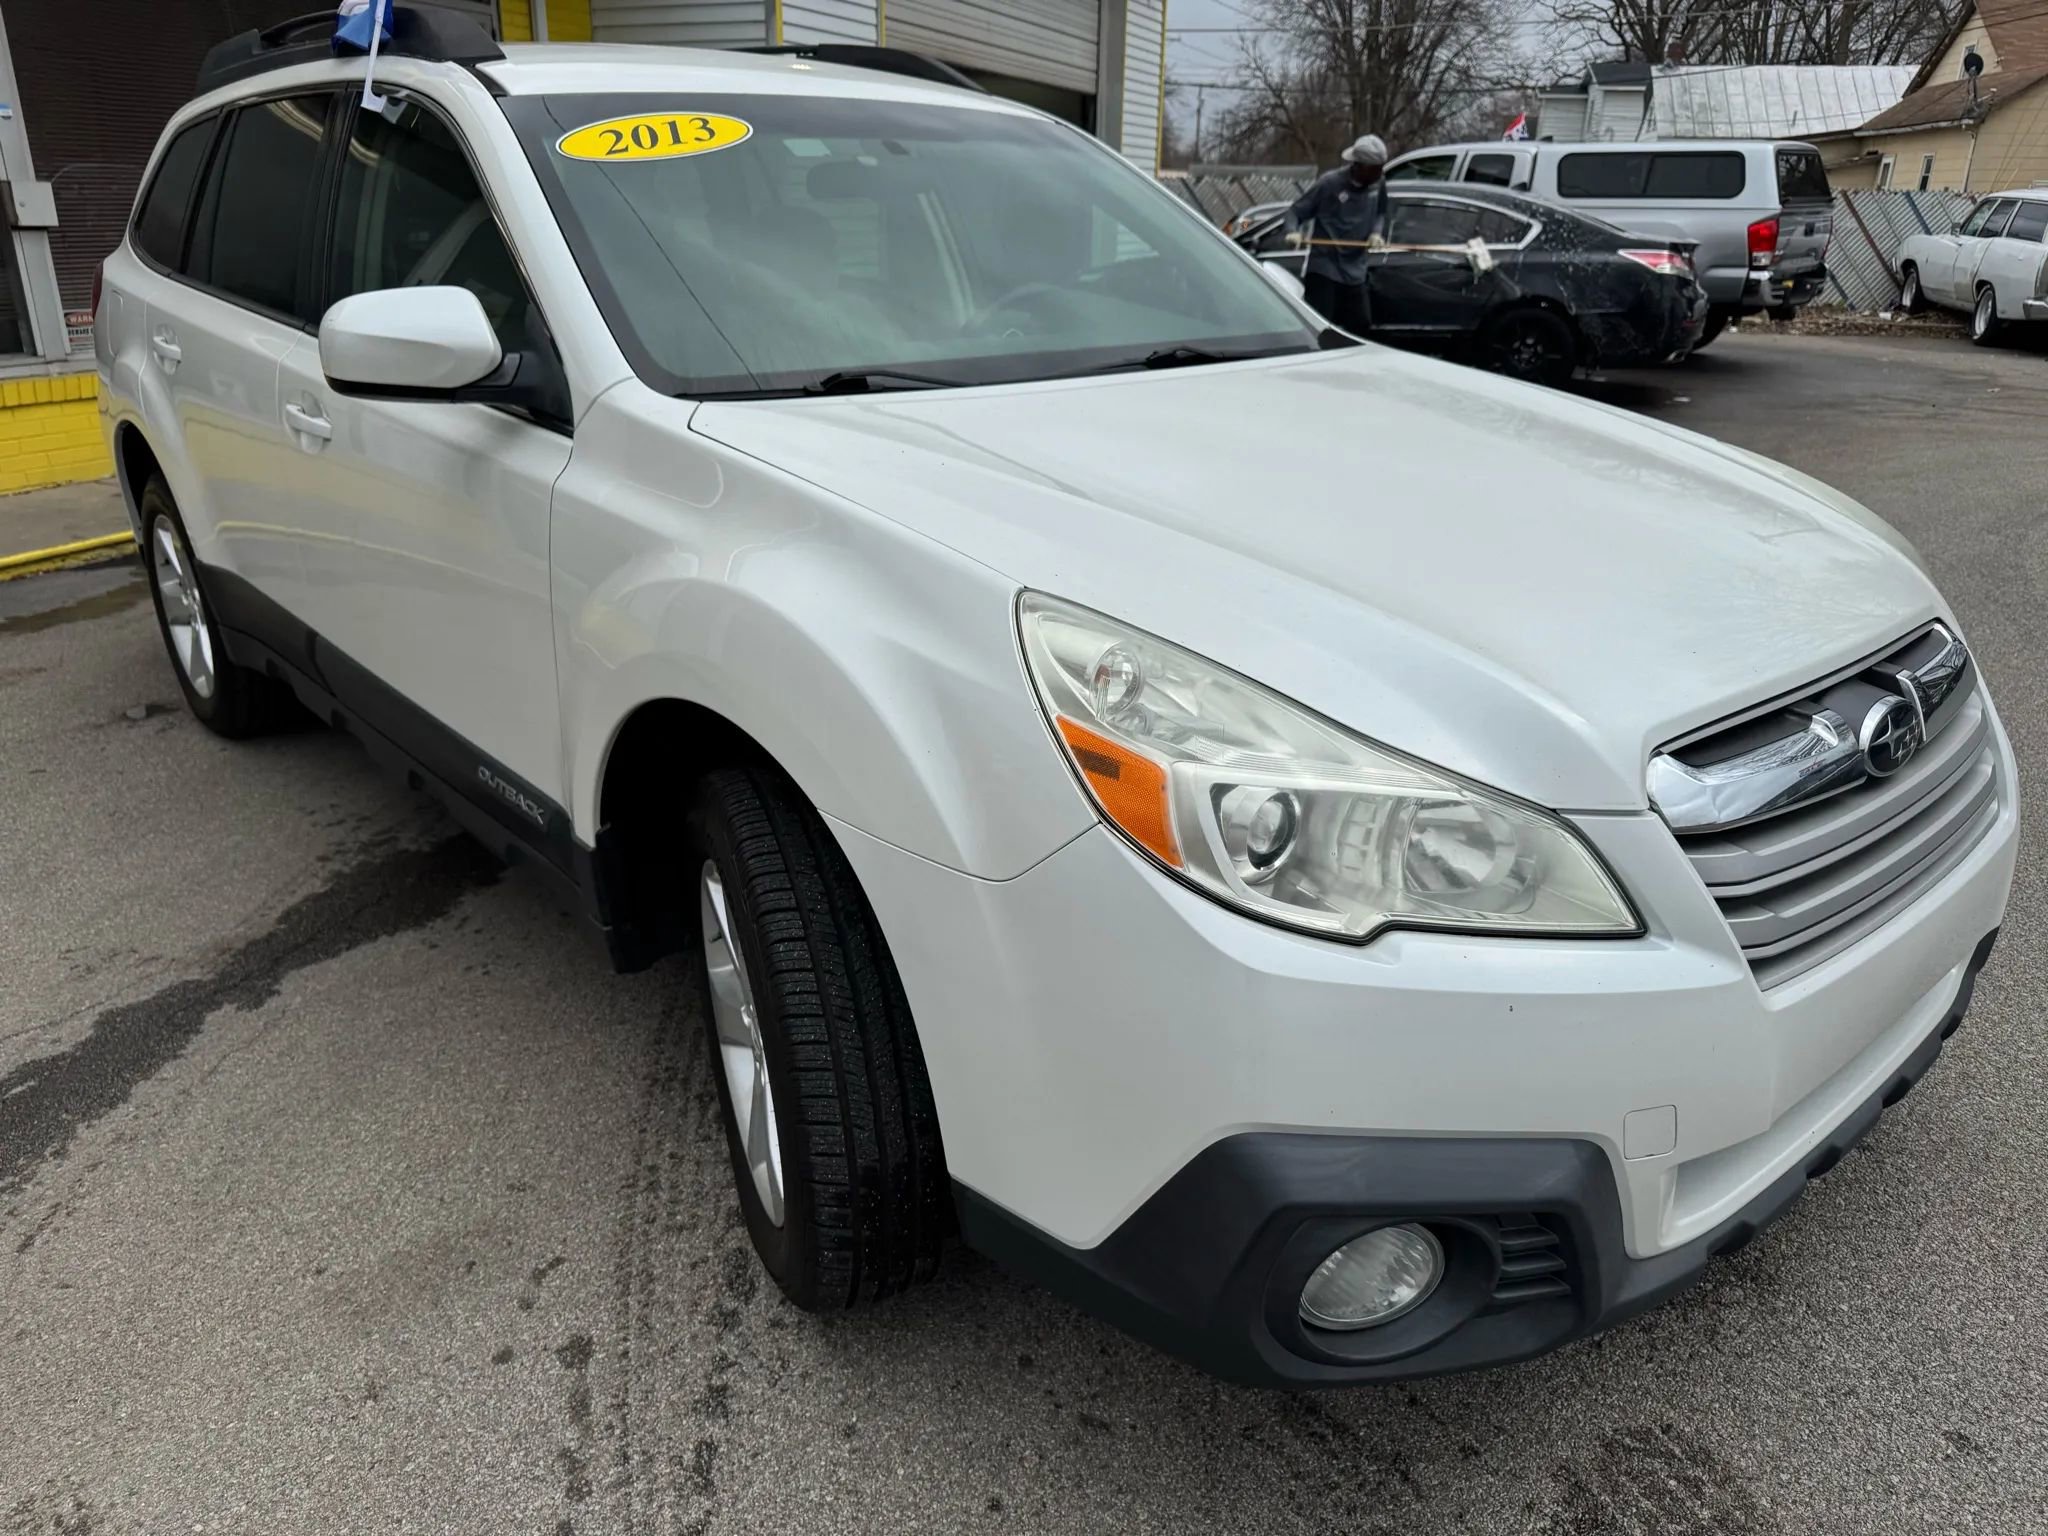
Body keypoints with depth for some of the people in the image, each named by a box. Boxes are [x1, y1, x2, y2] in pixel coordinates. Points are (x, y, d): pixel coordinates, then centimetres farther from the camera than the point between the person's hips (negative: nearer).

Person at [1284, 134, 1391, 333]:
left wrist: (1377, 232, -2)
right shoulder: (1329, 183, -14)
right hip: (1324, 267, -6)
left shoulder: (1378, 183, 2)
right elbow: (1295, 211, -8)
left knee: (1361, 325, 9)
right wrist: (1293, 232, -30)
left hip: (1355, 270, 6)